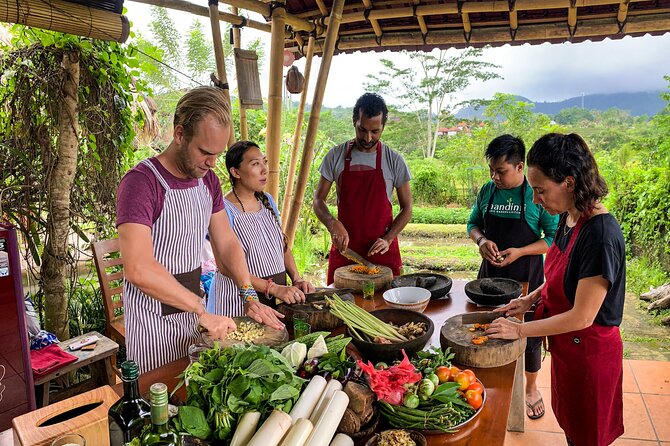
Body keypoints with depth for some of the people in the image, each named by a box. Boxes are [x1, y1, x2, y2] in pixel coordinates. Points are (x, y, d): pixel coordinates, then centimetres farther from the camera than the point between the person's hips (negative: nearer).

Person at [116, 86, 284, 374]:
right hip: (153, 319, -7)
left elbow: (227, 243, 6)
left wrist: (250, 297, -6)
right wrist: (202, 311, -29)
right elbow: (138, 269, -31)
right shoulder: (140, 182, -22)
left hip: (193, 310, 7)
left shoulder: (207, 180, 3)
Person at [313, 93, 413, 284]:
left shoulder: (394, 161, -2)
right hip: (343, 246, 1)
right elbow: (318, 200, 3)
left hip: (381, 251, 0)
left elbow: (406, 208, 3)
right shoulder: (336, 156, 0)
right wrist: (333, 224, -17)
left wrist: (387, 239, -11)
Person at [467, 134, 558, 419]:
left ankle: (531, 389, 35)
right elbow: (473, 224, 9)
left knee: (529, 335, 11)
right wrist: (481, 240, -12)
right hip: (490, 275, 4)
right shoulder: (487, 191, -1)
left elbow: (554, 238, -11)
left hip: (526, 278, -3)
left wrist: (520, 252, -22)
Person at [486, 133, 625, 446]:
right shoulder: (568, 219, -3)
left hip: (589, 352, -8)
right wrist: (532, 298, 0)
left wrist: (519, 330, -18)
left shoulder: (601, 235, -30)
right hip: (566, 346, 8)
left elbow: (581, 317, -26)